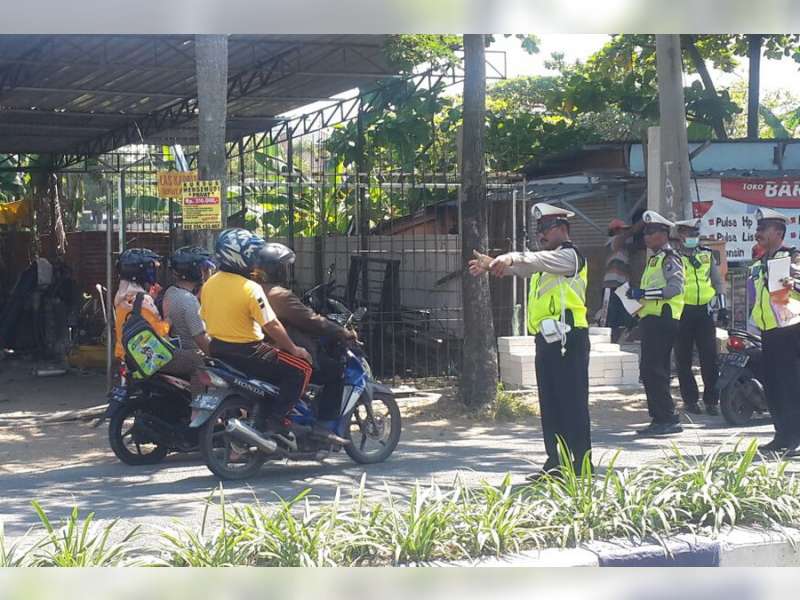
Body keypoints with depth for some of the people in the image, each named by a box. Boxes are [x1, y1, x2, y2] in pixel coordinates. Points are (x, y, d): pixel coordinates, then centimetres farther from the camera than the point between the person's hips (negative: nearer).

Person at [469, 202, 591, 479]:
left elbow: (538, 260, -24)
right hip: (546, 340, 9)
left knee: (573, 404, -7)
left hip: (568, 340, -9)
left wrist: (510, 258, -39)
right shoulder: (546, 259, 25)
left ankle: (581, 465, -5)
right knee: (550, 405, 11)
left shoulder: (569, 255, -6)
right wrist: (492, 263, -4)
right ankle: (556, 463, 17)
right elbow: (523, 267, 13)